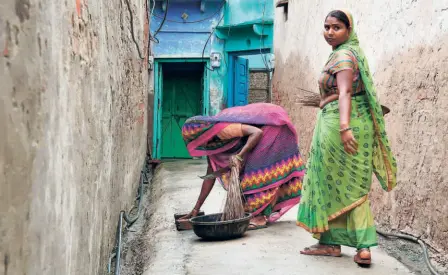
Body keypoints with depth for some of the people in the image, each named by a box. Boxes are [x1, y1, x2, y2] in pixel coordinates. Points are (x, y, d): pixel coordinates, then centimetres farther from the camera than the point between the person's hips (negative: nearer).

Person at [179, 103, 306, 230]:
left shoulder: (222, 129, -28)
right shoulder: (210, 142, 0)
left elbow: (257, 132, -33)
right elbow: (210, 175, 4)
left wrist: (240, 155, -40)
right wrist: (196, 209, 5)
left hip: (273, 127, -9)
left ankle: (260, 216, -9)